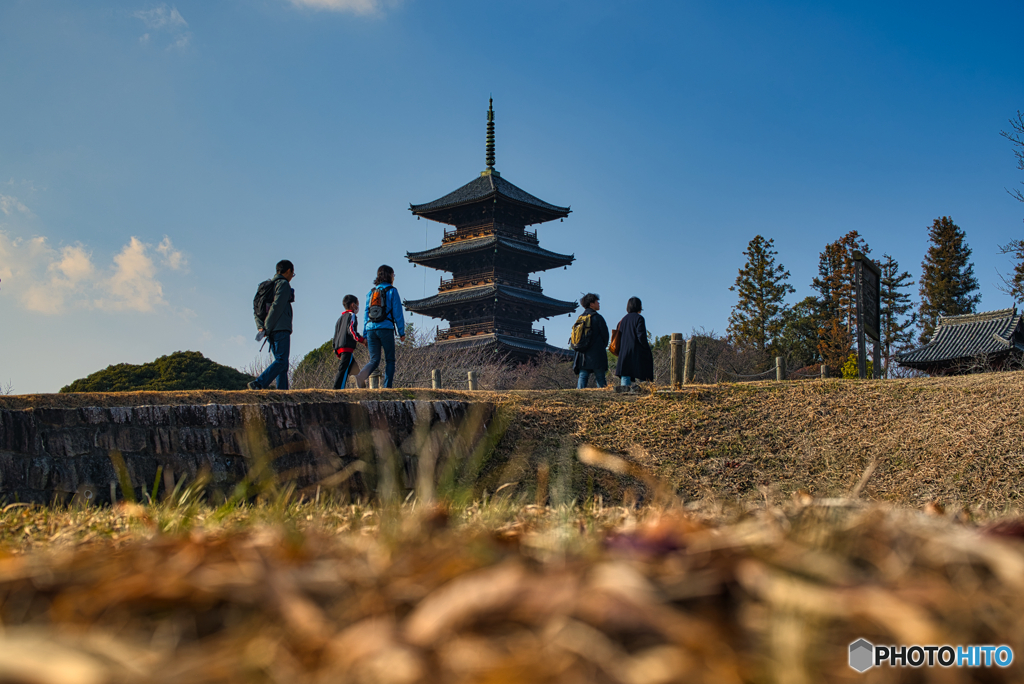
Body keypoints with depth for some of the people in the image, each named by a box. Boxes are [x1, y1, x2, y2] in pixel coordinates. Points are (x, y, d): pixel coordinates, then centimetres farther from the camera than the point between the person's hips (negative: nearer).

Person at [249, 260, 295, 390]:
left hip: (272, 331, 9)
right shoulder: (283, 284, -3)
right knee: (281, 361, -13)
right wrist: (268, 328, -14)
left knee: (281, 362, 6)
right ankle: (258, 383, -26)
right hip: (281, 328, -9)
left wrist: (260, 327, 4)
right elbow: (277, 306, -16)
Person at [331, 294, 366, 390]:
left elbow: (336, 334, 26)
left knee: (341, 370, 9)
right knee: (344, 369, -15)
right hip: (347, 347, -9)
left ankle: (337, 389, 2)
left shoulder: (341, 318, 27)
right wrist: (362, 340, -14)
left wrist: (337, 351, 27)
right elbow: (351, 330, -15)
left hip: (339, 347, 9)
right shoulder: (352, 316, 1)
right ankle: (338, 389, -24)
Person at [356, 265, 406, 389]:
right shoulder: (392, 291, 2)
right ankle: (387, 387, -3)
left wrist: (365, 335, 17)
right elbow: (397, 313, -2)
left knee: (374, 360, 5)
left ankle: (362, 375, -24)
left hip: (371, 328, 4)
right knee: (390, 360, 5)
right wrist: (402, 332, 2)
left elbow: (366, 313, 15)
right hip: (385, 328, -4)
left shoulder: (371, 292, 16)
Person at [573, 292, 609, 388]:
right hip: (597, 355, -5)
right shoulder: (597, 317, -7)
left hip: (582, 354, 5)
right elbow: (605, 334, -2)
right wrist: (602, 346, 15)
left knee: (582, 377, 3)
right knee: (600, 379, -2)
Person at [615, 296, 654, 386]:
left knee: (625, 378, 2)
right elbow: (641, 336, -15)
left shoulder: (623, 319, 13)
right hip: (637, 353, -6)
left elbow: (618, 335, 12)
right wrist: (648, 348, -5)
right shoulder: (639, 318, -6)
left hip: (624, 353, 6)